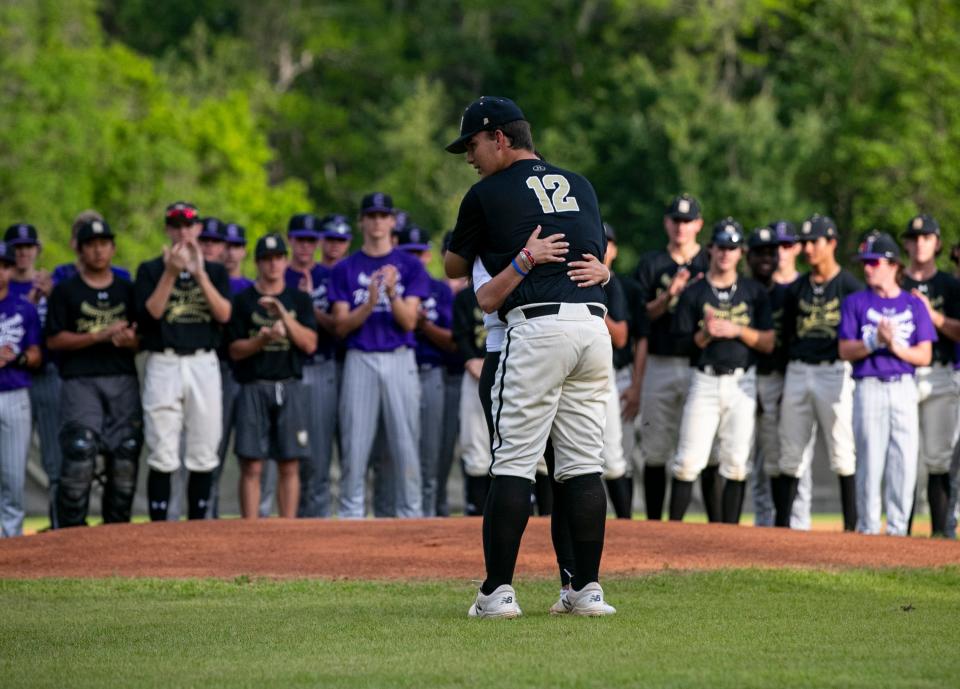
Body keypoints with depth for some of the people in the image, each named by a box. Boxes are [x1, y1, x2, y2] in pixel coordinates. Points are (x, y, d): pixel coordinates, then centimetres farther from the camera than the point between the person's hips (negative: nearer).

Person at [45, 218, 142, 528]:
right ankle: (71, 530, -9)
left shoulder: (127, 290, 16)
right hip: (81, 382, -4)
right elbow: (54, 340, -2)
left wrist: (130, 340, -9)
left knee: (126, 456, -1)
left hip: (123, 381, 4)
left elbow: (143, 338, 16)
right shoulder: (65, 291, 6)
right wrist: (100, 336, -12)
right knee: (79, 455, -15)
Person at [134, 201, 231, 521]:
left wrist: (199, 274, -13)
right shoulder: (151, 270, 8)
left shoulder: (215, 271, 13)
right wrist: (171, 273, -15)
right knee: (162, 455, -6)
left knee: (203, 454, 2)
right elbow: (151, 312, -7)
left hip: (204, 365, 2)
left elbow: (224, 314, -3)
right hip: (163, 365, -2)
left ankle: (197, 525, 10)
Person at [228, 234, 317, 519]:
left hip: (290, 388, 2)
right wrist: (262, 339, -15)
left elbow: (309, 344, 0)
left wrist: (284, 316, -10)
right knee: (251, 466, -5)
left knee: (290, 466, 1)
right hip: (254, 388, -2)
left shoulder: (300, 299, 10)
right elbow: (236, 351, 2)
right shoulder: (243, 300, 5)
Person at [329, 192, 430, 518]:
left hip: (400, 360, 0)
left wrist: (392, 293, -20)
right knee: (354, 444, -3)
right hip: (360, 360, 0)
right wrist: (369, 303, -16)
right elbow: (341, 326, 2)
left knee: (406, 443, -2)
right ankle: (351, 515, 2)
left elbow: (409, 321, -1)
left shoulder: (410, 266, 8)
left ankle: (410, 516, 3)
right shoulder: (345, 269, 8)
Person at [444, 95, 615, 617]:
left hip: (537, 329, -5)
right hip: (595, 326, 5)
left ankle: (498, 591, -7)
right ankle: (587, 589, 4)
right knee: (584, 464, 8)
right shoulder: (581, 187, 20)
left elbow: (454, 268, 18)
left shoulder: (488, 194, 5)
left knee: (513, 462, -3)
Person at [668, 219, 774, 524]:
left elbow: (768, 344, 4)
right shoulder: (693, 293, 5)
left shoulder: (754, 292, 8)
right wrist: (705, 334, -17)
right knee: (689, 460, -7)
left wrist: (737, 330, -11)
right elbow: (681, 343, 2)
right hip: (705, 381, -1)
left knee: (737, 462, -2)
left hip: (742, 383, 1)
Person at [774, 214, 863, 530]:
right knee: (790, 454, 5)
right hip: (798, 371, 5)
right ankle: (781, 525, 8)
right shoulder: (796, 288, 14)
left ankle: (852, 525, -4)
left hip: (835, 372, -5)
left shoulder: (850, 286, 0)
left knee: (843, 454, -7)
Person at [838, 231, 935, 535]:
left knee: (905, 462, -3)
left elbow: (924, 356, 6)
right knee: (870, 461, -5)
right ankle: (867, 529, 1)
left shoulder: (914, 304, 10)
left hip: (904, 387, 1)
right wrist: (875, 341, -15)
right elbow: (845, 351, 1)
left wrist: (896, 346, -11)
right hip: (869, 387, -1)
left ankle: (897, 530, 4)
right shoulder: (855, 303, 8)